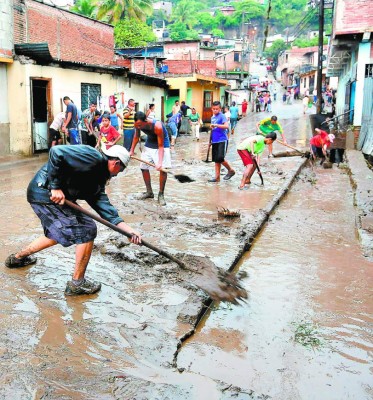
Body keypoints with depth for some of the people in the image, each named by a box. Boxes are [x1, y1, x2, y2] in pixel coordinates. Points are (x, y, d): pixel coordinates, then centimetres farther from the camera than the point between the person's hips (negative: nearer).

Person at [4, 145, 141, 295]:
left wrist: (129, 230, 4)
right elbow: (57, 152, -25)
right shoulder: (93, 157, -15)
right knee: (87, 230, -7)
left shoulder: (99, 178, 15)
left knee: (57, 234, 29)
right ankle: (77, 283, 4)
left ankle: (17, 258, 48)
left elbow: (105, 207, 11)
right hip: (45, 191, -11)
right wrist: (56, 187, -23)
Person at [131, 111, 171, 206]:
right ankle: (149, 192, 21)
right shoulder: (138, 125, -21)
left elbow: (160, 146, -31)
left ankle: (161, 194, -3)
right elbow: (136, 136, 2)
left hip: (162, 145, -5)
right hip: (149, 145, 5)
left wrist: (160, 162, -41)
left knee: (163, 169, -17)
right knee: (143, 168, 4)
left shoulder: (157, 126, -36)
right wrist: (132, 150, 0)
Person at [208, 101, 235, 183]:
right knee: (216, 160, 7)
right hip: (215, 141, 7)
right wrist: (210, 141, 25)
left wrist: (216, 125, -28)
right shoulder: (212, 117, 15)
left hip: (222, 140, -7)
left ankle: (231, 170, 6)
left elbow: (226, 126, -22)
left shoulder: (222, 116, -6)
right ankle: (217, 177, 12)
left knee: (220, 158, -16)